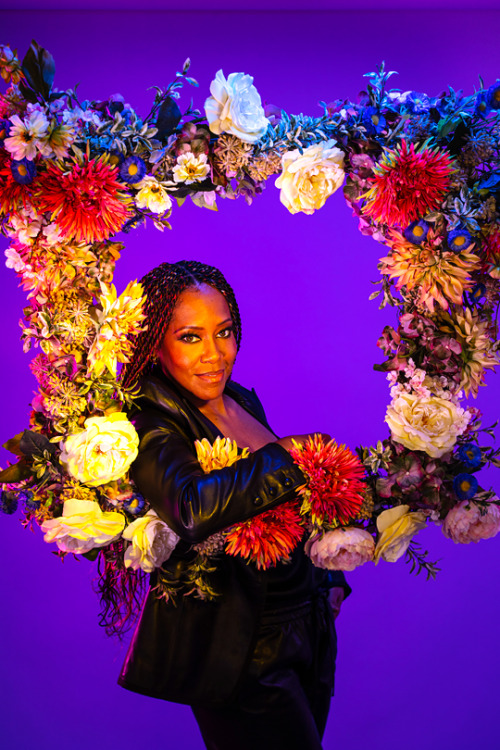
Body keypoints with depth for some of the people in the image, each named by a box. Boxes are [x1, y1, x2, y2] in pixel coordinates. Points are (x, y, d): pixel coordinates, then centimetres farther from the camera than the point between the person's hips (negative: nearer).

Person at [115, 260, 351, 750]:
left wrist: (328, 581, 15)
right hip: (241, 652, -7)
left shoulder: (243, 401, 5)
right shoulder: (152, 427, -19)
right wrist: (290, 456, -33)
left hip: (306, 625, 8)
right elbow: (194, 507, -41)